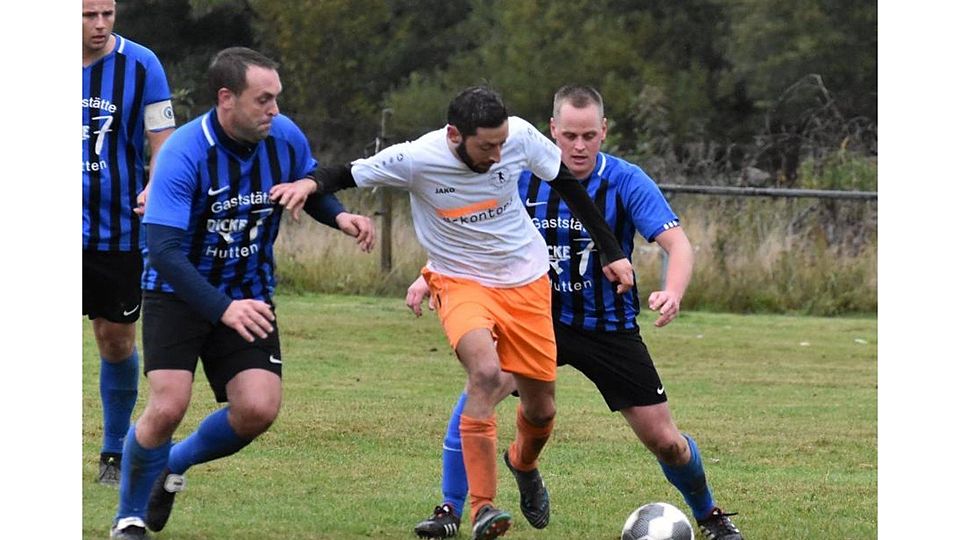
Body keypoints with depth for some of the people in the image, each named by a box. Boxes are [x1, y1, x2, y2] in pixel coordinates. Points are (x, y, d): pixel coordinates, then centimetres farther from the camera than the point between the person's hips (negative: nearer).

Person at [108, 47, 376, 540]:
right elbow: (163, 249, -31)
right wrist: (222, 309, -42)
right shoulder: (183, 153, -25)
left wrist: (338, 216, -10)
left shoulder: (285, 138, -9)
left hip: (248, 295, 4)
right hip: (179, 292, -4)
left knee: (258, 410, -12)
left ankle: (176, 462, 20)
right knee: (168, 407, -19)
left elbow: (313, 188, 14)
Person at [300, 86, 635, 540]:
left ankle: (524, 464, 48)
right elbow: (344, 176, -12)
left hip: (527, 283, 3)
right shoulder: (415, 159, -24)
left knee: (541, 409, 10)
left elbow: (567, 184, 0)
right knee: (485, 371, -32)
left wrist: (611, 252, 4)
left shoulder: (520, 136, -17)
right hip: (461, 282, -3)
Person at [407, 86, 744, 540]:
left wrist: (672, 292, -45)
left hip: (610, 327, -1)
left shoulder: (627, 182, -15)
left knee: (663, 441, -1)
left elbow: (677, 244, -24)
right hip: (539, 315, 1)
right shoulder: (525, 177, -8)